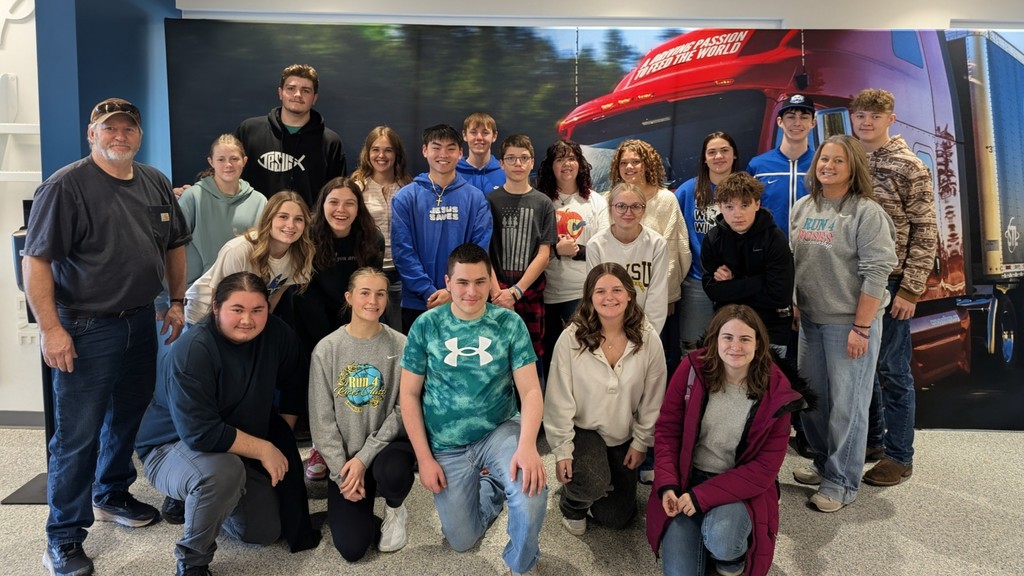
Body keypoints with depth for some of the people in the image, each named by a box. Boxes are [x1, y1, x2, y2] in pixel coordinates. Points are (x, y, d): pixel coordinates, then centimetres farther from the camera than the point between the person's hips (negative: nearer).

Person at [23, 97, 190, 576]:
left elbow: (174, 244, 17)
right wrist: (50, 329, -19)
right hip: (85, 331, -6)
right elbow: (36, 260, -15)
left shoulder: (155, 183, 8)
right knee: (77, 436, 1)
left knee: (129, 416, 20)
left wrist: (177, 302, 13)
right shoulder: (66, 186, -12)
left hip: (140, 322, 7)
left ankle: (112, 496, 41)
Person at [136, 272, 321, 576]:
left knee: (267, 532, 4)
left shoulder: (277, 334, -13)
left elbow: (292, 388, 4)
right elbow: (200, 433, -35)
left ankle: (197, 499, 30)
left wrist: (282, 435, -1)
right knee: (223, 470, -39)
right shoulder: (193, 351, -30)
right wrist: (263, 449, -27)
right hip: (172, 446, -6)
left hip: (240, 448, 6)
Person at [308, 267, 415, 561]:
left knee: (391, 472, -36)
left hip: (388, 442, 0)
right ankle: (360, 504, 23)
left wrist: (364, 458, -15)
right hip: (344, 454, 0)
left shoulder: (400, 345, -7)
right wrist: (341, 469, -11)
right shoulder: (327, 349, -6)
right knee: (351, 548, -12)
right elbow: (321, 419, -4)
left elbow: (403, 410, -9)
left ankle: (394, 508, 2)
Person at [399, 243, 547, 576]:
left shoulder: (509, 323, -8)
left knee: (532, 492, -30)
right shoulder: (426, 326, -8)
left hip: (500, 430, -1)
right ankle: (493, 489, 40)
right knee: (462, 541, 8)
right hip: (447, 446, 1)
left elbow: (530, 390, -11)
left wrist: (527, 444, -29)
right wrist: (424, 458, -8)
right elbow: (409, 395, -3)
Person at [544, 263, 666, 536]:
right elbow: (559, 398, -15)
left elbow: (653, 398, -4)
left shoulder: (648, 338, -14)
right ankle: (572, 505, 7)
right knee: (594, 484, -31)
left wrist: (641, 442, 0)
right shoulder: (571, 338, -20)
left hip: (625, 436, 3)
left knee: (617, 518, 5)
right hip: (584, 430, -2)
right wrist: (562, 451, -14)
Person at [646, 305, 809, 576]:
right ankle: (701, 532, 23)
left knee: (720, 541, -31)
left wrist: (703, 496, -19)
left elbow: (766, 466, -11)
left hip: (741, 487, -1)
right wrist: (667, 485, -17)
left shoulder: (777, 392, -13)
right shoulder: (692, 369, -11)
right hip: (686, 480, 1)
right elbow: (666, 429, -3)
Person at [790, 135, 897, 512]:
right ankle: (824, 463, 35)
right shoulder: (803, 207, 9)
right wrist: (794, 305, 13)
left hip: (849, 324, -7)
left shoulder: (866, 212, -11)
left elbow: (876, 273, -15)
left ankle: (842, 482, 16)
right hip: (810, 320, 7)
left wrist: (860, 327, -17)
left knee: (846, 403, 1)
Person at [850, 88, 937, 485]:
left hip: (889, 283, -5)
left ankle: (899, 456, 16)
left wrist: (910, 289, -14)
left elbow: (925, 233, -8)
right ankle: (871, 439, 30)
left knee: (892, 369, 3)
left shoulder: (910, 167, -6)